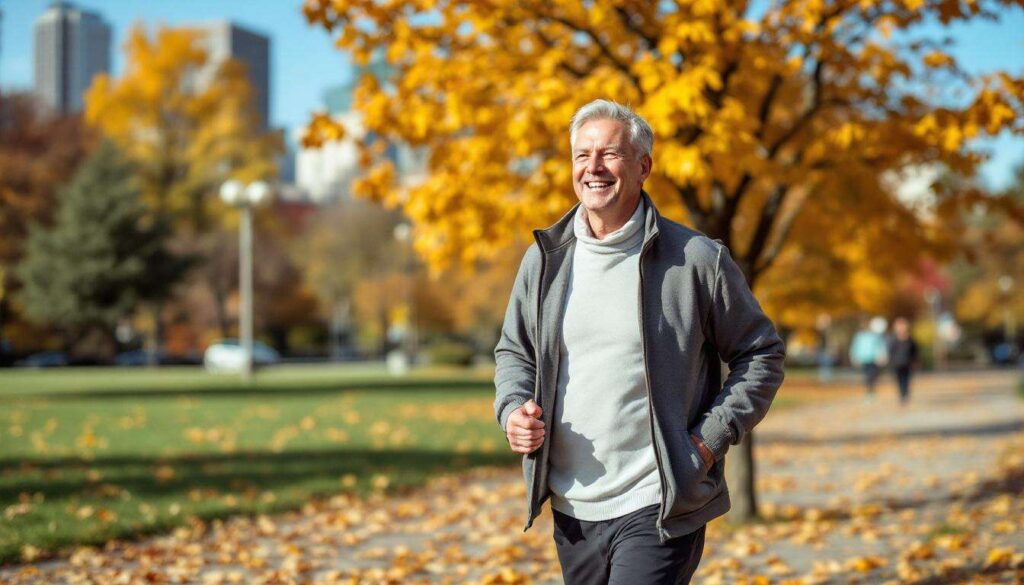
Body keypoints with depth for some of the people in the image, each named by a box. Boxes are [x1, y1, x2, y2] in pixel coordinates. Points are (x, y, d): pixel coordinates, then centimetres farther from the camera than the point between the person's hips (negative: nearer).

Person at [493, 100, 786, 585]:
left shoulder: (698, 260, -5)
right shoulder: (545, 260, 6)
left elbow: (762, 354, 3)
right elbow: (513, 351, 19)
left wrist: (711, 439, -7)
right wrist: (513, 409, -2)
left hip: (659, 509, -5)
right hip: (572, 508, 5)